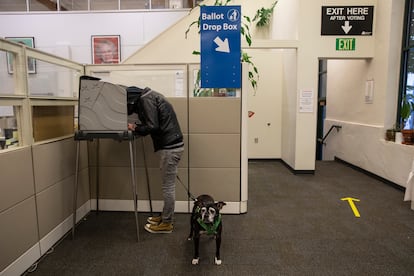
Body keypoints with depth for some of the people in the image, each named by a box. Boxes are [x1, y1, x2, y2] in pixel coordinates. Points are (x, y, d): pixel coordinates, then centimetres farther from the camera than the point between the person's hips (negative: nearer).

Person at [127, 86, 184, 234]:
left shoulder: (145, 99, -11)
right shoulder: (149, 96, 19)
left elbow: (152, 126, -19)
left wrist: (135, 128, -3)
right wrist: (137, 127, 8)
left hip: (170, 147, -10)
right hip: (171, 145, 10)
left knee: (168, 186, 1)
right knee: (168, 185, 18)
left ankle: (167, 223, 14)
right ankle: (165, 216, 31)